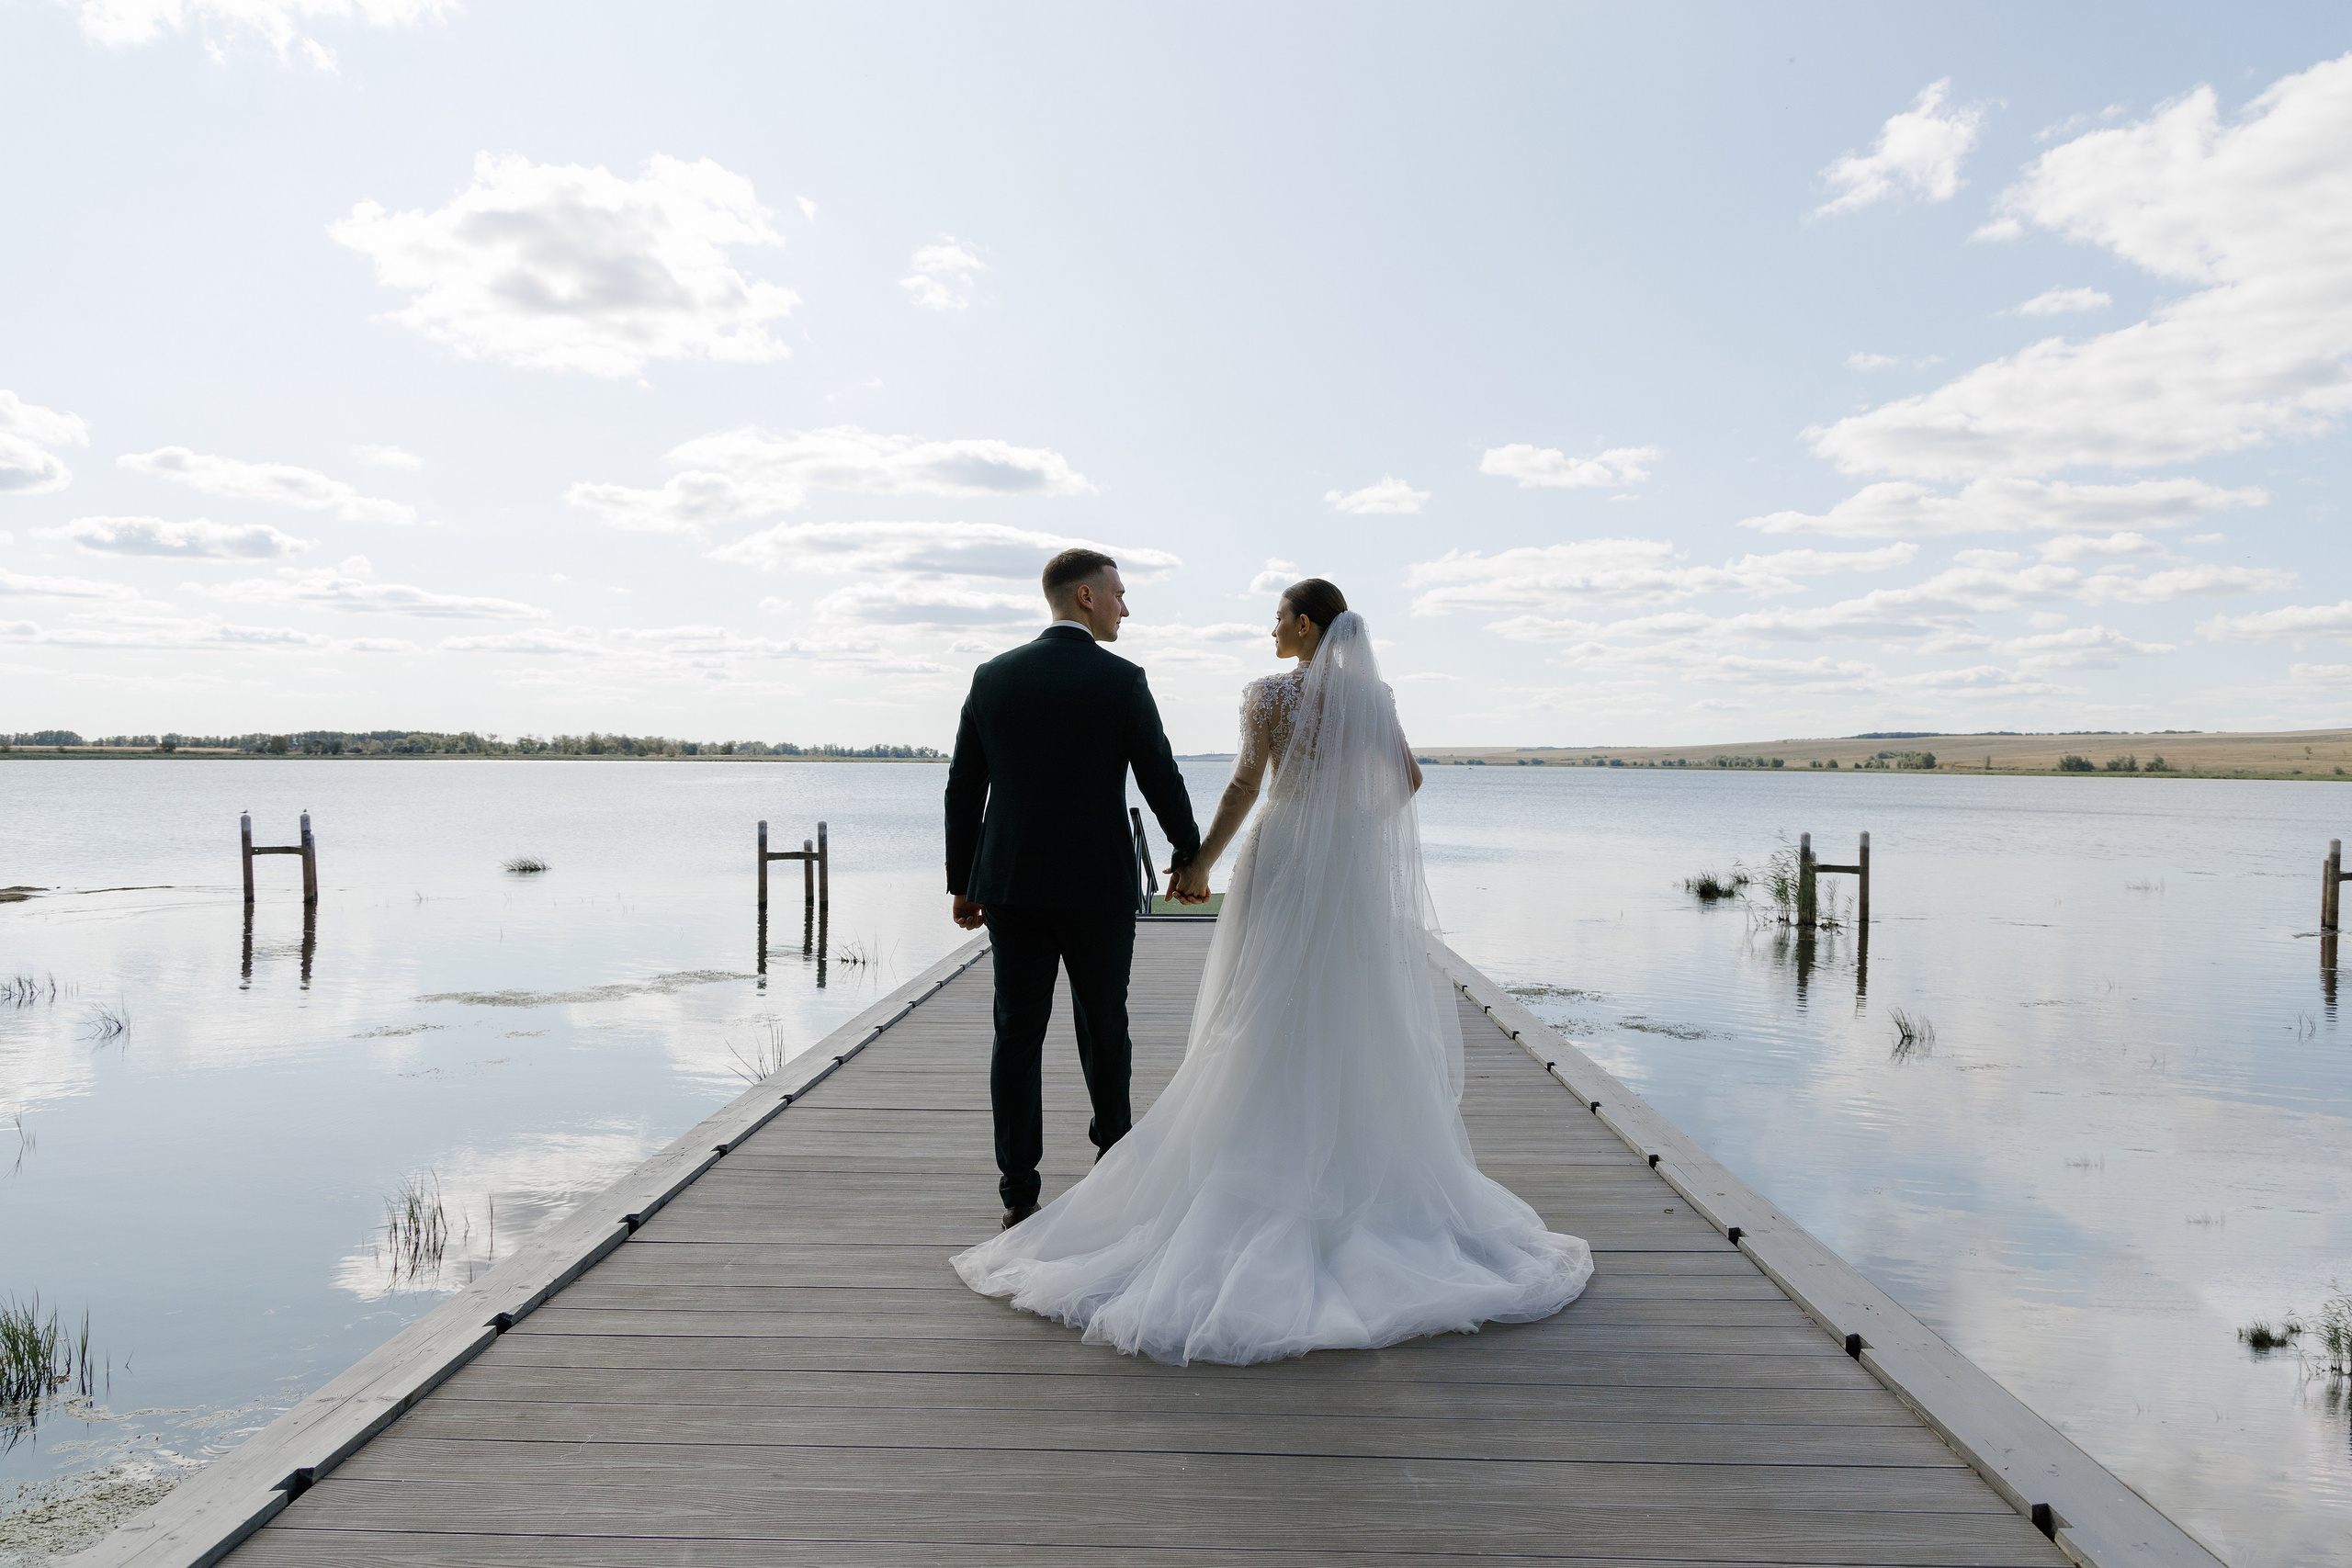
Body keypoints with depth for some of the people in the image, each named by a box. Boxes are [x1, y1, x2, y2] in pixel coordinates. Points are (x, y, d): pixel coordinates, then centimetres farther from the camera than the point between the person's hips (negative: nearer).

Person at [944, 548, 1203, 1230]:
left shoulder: (993, 677, 4)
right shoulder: (1120, 680, -7)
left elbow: (964, 788, 6)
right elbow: (1161, 779, -3)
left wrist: (962, 881, 14)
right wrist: (1189, 854, 14)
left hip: (1010, 884, 3)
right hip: (1097, 885, -2)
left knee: (1017, 1033, 4)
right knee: (1103, 1024, 16)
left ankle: (1019, 1191, 5)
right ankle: (1113, 1145, 37)